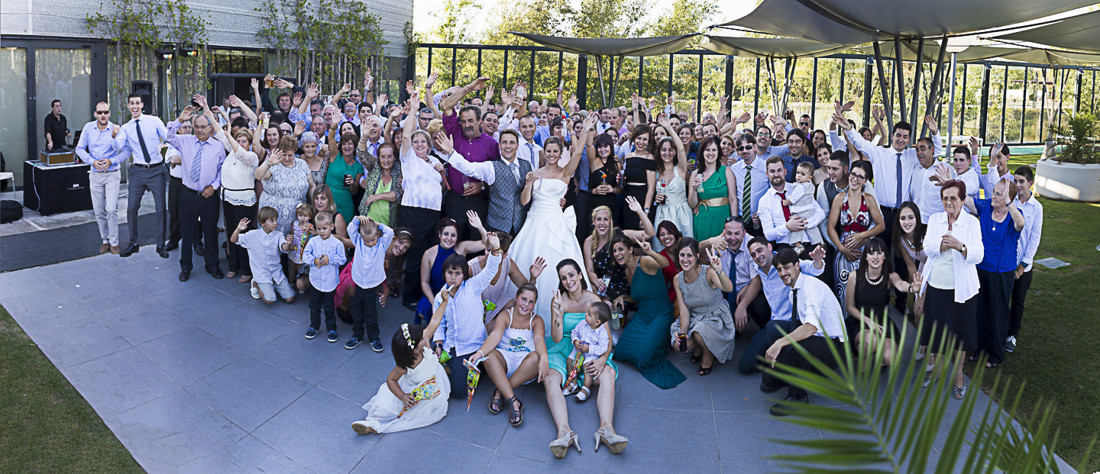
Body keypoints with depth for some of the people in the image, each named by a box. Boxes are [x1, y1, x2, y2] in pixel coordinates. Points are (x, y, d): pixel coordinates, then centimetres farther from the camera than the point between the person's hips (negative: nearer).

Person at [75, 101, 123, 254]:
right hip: (95, 175, 3)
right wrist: (92, 161, -9)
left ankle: (114, 243, -2)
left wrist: (111, 161, -20)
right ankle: (105, 240, 20)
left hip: (112, 174, -3)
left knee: (111, 209, -12)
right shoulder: (88, 127, 1)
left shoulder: (115, 130, -7)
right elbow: (80, 149, 5)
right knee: (98, 211, 7)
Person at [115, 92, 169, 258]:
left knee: (161, 209, 2)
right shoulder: (126, 128, 6)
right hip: (137, 171, 2)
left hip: (156, 170, -2)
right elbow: (118, 146, -9)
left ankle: (160, 245, 15)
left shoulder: (154, 121, 2)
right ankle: (133, 243, 21)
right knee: (131, 208, 3)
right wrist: (115, 136, -27)